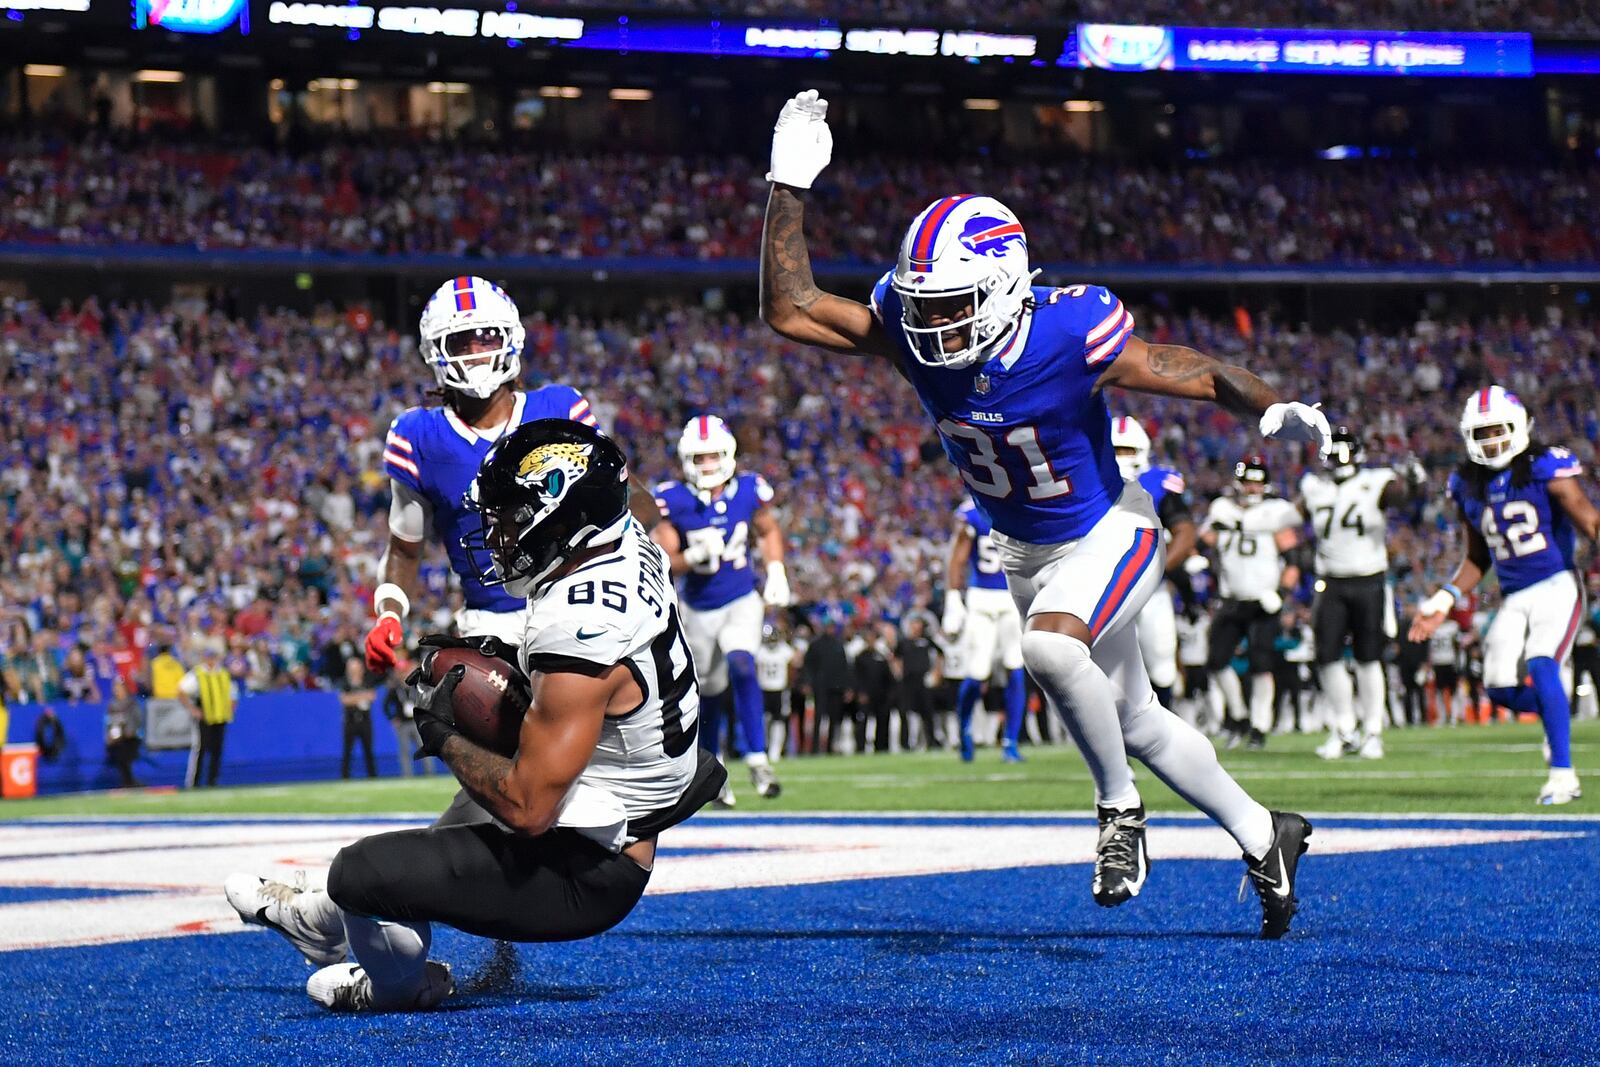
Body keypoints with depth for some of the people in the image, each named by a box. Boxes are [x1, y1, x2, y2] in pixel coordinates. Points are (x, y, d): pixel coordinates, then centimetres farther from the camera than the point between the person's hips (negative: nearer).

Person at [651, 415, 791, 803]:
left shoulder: (748, 491, -8)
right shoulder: (673, 501, -15)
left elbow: (768, 531, 12)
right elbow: (663, 563, -14)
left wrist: (776, 572, 0)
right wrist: (694, 557, -33)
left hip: (742, 601, 0)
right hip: (697, 607, 0)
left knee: (741, 666, -25)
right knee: (710, 691, 11)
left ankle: (756, 759, -21)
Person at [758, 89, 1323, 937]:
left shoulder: (1070, 336, -31)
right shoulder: (911, 330, -17)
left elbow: (1202, 375, -23)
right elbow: (789, 310, -16)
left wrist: (1276, 412, -40)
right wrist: (790, 187, -23)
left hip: (1108, 535, -6)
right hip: (1024, 549, 6)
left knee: (1049, 647, -35)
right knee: (1133, 722, 17)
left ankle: (1119, 808, -11)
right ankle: (1262, 835, 37)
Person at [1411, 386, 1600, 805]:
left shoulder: (1546, 468, -8)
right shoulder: (1468, 486, 8)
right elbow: (1477, 558, 18)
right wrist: (1443, 601, 10)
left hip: (1557, 586, -5)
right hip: (1513, 597, 6)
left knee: (1541, 664, -25)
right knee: (1501, 686, -7)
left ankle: (1563, 774, -20)